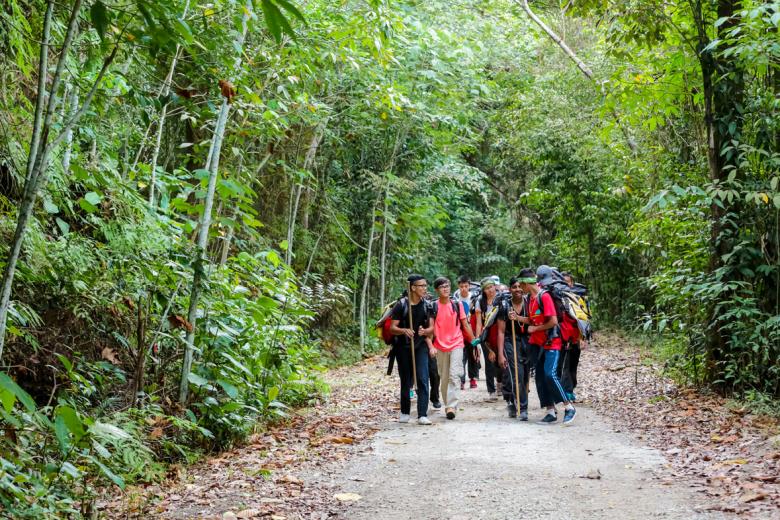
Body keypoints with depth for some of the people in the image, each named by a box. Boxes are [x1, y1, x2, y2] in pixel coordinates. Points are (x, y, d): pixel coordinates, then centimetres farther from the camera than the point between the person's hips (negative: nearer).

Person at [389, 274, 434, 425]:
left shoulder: (427, 306, 2)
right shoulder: (401, 305, -6)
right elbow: (392, 328, -7)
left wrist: (425, 331, -16)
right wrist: (404, 330, -28)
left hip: (420, 346, 1)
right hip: (403, 347, -1)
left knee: (423, 379, -12)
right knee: (405, 381, 10)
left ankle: (422, 415, -13)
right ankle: (405, 413, 26)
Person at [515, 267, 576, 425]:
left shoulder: (544, 296, -16)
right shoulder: (530, 298, 10)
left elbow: (553, 321, -20)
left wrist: (535, 329, -12)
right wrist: (517, 318, 3)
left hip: (552, 342, -9)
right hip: (539, 344, 9)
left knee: (550, 374, -20)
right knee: (540, 377, 6)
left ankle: (569, 407, -10)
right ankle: (551, 411, 12)